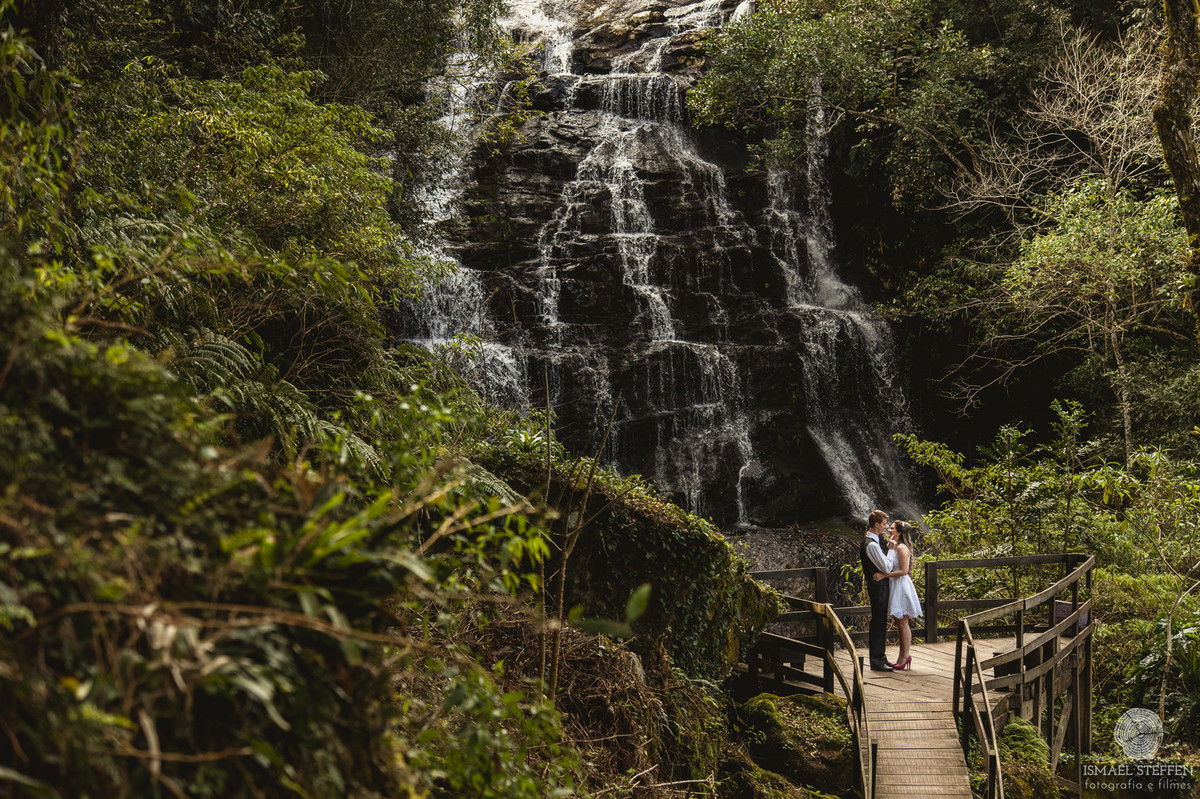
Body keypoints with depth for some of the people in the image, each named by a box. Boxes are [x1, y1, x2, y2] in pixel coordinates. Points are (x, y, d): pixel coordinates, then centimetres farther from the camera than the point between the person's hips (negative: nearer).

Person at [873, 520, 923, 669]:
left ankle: (905, 656, 3)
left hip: (901, 587, -10)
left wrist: (885, 575, -21)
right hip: (894, 587, 10)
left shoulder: (902, 548, -16)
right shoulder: (893, 547, 13)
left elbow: (904, 571, -21)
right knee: (899, 623, 13)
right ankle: (903, 655, 18)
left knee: (903, 623, -3)